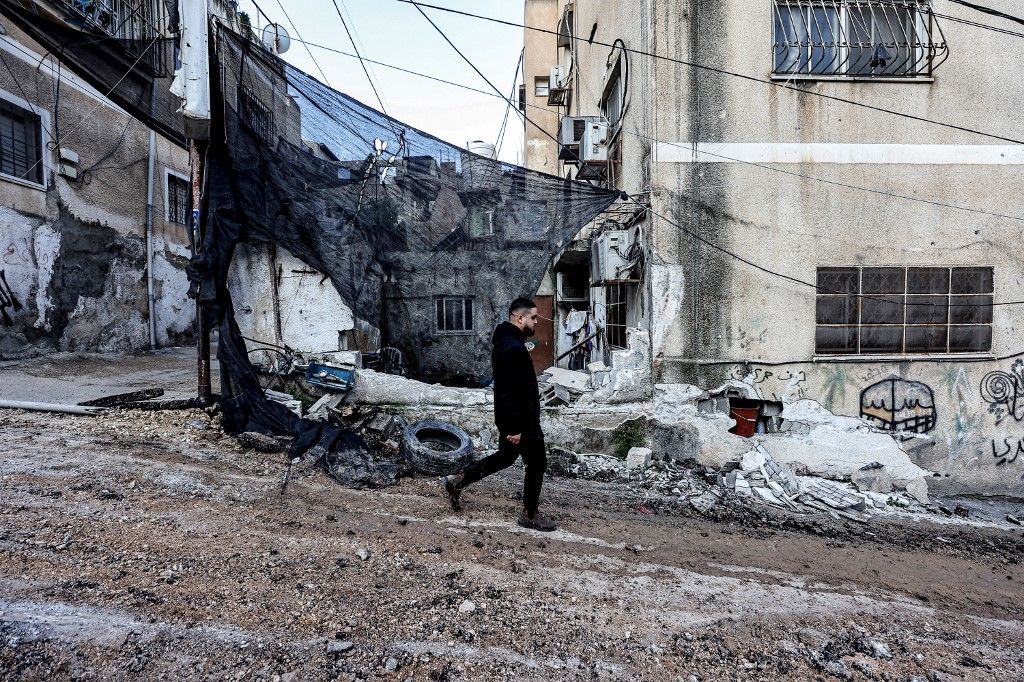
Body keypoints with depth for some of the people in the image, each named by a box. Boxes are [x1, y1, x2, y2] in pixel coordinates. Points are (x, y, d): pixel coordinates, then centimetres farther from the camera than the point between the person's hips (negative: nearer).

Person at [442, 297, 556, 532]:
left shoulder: (503, 343, 10)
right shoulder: (514, 349, -24)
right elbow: (510, 392, -28)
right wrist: (516, 428, -24)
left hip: (509, 418, 10)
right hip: (521, 421, -10)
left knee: (504, 457, 24)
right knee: (536, 464, 6)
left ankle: (457, 482, 31)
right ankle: (530, 515, 21)